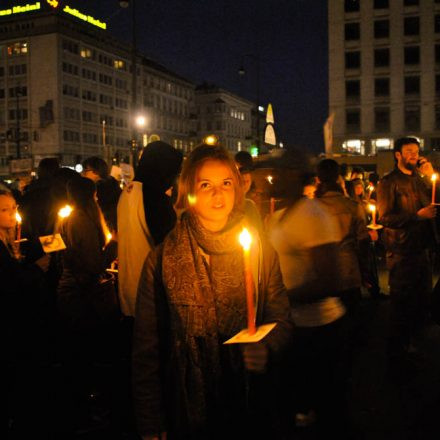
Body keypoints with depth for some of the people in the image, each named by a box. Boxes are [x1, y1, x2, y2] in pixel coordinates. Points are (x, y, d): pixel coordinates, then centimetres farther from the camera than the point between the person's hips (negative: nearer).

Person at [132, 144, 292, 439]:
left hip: (249, 407, 2)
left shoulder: (261, 250, -5)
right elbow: (147, 346, -5)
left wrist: (267, 348, -22)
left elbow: (281, 320, 0)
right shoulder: (162, 260, -9)